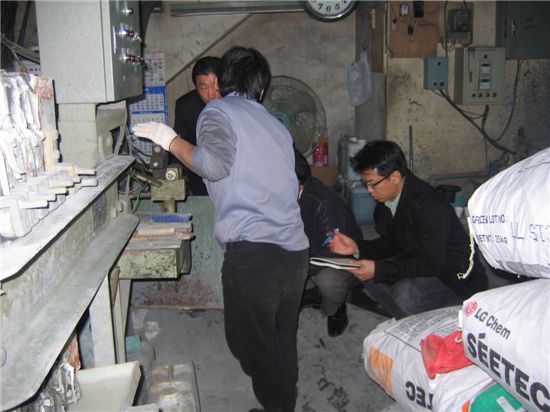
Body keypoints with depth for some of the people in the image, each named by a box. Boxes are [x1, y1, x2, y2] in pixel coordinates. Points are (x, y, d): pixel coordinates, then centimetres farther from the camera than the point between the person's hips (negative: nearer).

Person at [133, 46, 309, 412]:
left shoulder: (219, 111, 1)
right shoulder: (277, 124, 20)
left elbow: (214, 163, -18)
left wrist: (169, 139, -3)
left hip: (252, 253, -7)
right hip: (295, 252, 7)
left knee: (250, 344, 10)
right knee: (283, 342, 19)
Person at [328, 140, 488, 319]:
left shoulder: (431, 206, -29)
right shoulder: (386, 199, -2)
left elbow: (431, 265, -28)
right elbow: (390, 244, 9)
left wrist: (378, 269, -31)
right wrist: (357, 248, -8)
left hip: (457, 282, -8)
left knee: (405, 293, -32)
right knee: (368, 276, -3)